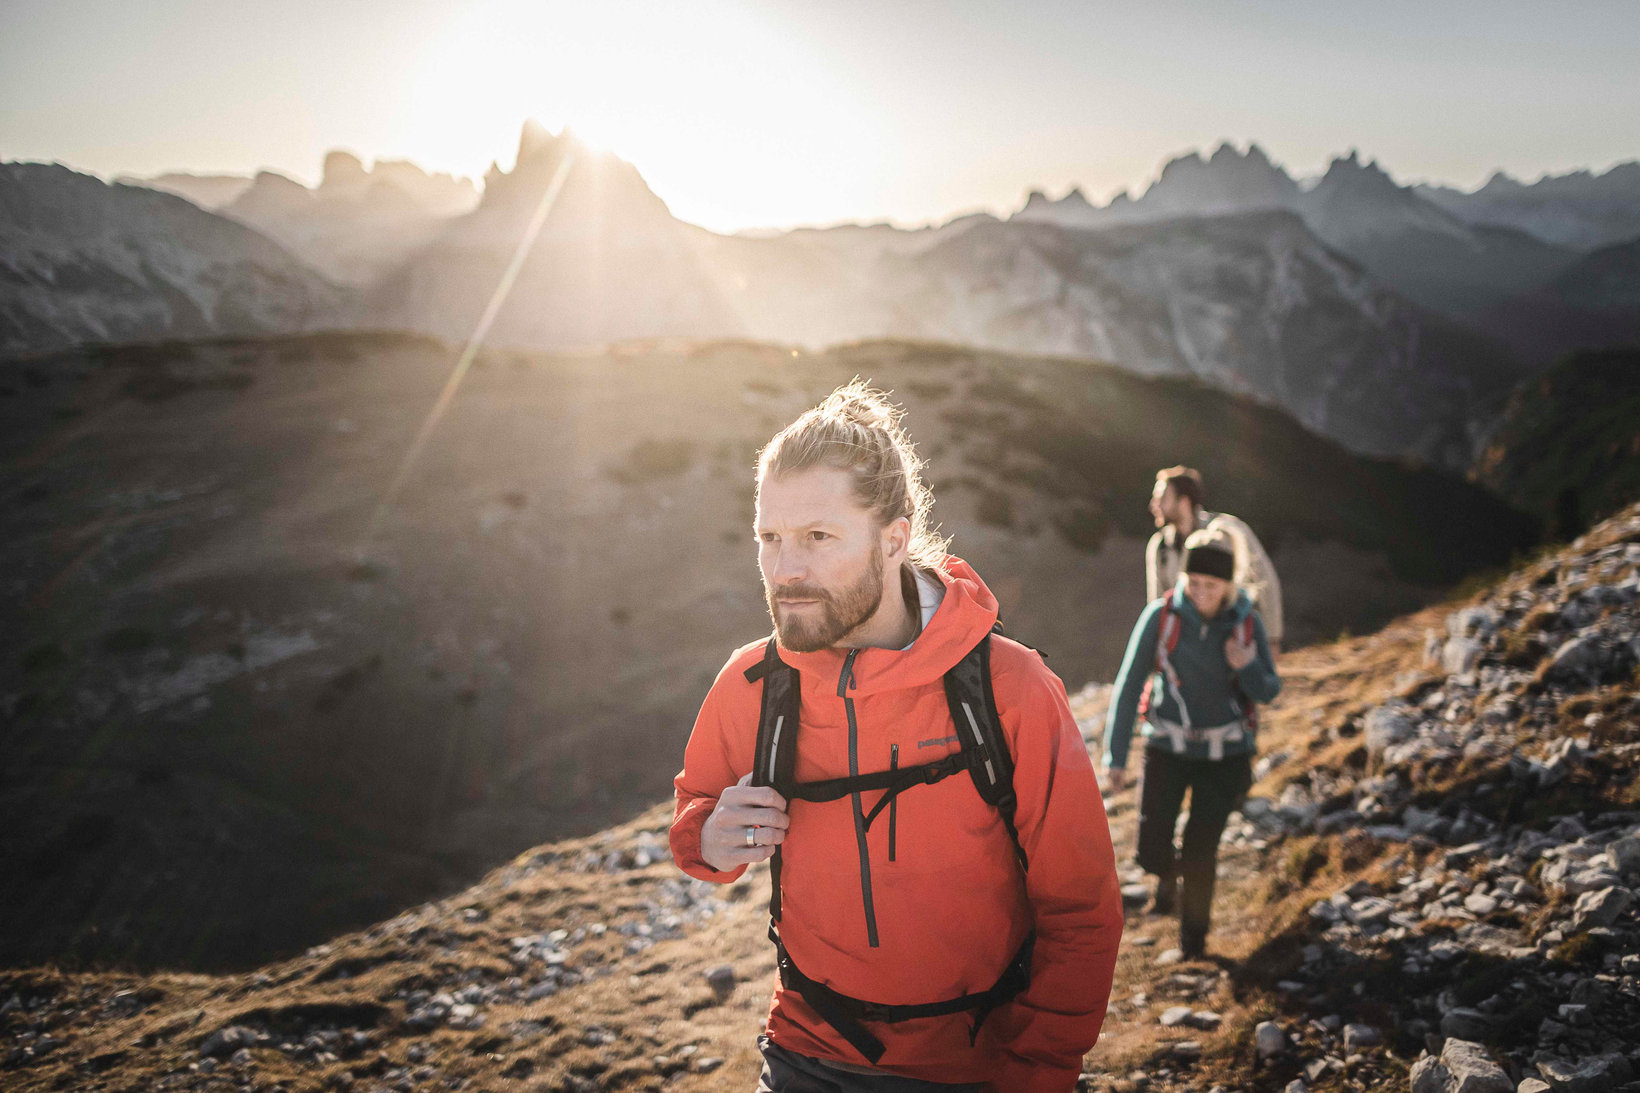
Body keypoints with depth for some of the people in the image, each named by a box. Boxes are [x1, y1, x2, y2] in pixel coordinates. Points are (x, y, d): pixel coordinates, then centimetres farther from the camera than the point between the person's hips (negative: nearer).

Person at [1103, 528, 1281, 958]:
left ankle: (1194, 931, 26)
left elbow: (1269, 691, -1)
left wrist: (1248, 668, -25)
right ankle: (1171, 874, 36)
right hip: (1166, 747, 0)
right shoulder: (1161, 616, -16)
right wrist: (1116, 757, -15)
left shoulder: (1247, 622, -11)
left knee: (1200, 853, -3)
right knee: (1152, 852, -2)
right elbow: (1129, 685, -12)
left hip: (1224, 755, 0)